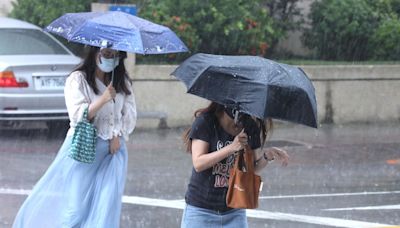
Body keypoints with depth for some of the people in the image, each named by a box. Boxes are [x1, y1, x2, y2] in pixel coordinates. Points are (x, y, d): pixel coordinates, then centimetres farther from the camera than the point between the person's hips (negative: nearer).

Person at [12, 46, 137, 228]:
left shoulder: (122, 82, 11)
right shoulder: (78, 80, -5)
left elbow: (130, 115, 10)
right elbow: (78, 116, -14)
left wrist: (118, 136, -5)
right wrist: (103, 99, -26)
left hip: (114, 146, 4)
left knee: (107, 205, -4)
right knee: (76, 204, -6)